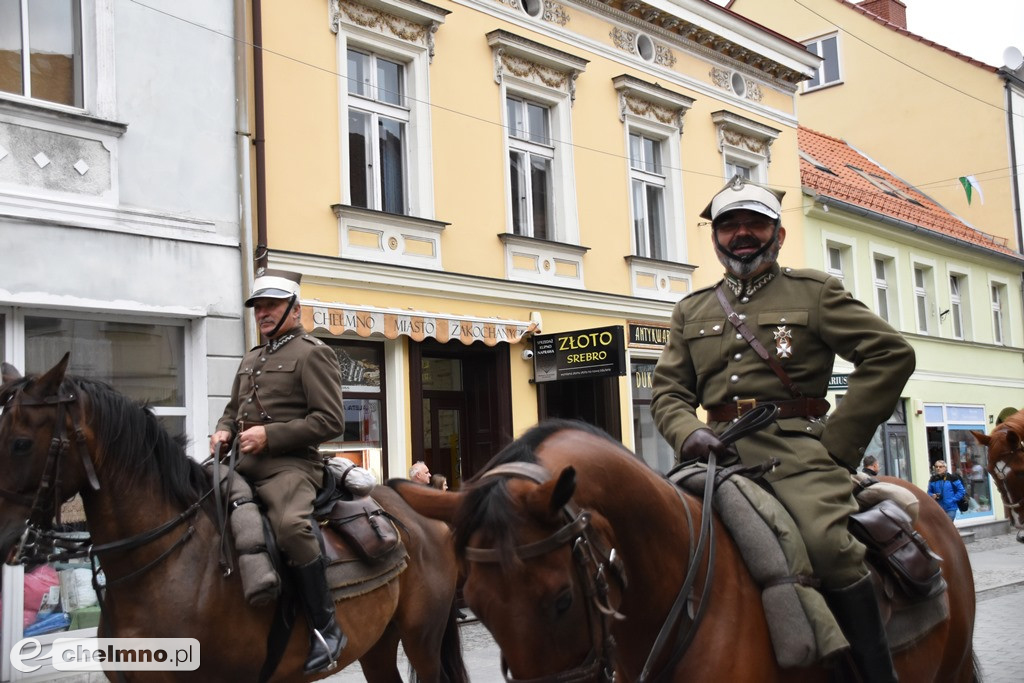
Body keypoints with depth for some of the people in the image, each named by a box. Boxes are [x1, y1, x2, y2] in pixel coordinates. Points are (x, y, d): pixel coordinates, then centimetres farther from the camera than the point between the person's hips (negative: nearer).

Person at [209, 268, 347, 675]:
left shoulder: (312, 354, -3)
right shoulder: (250, 360, 22)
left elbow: (330, 421, -11)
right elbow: (233, 409, 31)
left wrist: (270, 434, -17)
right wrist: (224, 431, 6)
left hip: (289, 465, -9)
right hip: (245, 466, 9)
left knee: (290, 525, -35)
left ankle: (327, 628, -25)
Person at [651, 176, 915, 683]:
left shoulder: (814, 292, 10)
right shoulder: (691, 311, 20)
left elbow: (891, 354, 3)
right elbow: (667, 389, 16)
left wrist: (838, 444, -5)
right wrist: (688, 434, -8)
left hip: (795, 450, -4)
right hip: (720, 454, 4)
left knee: (828, 544, -28)